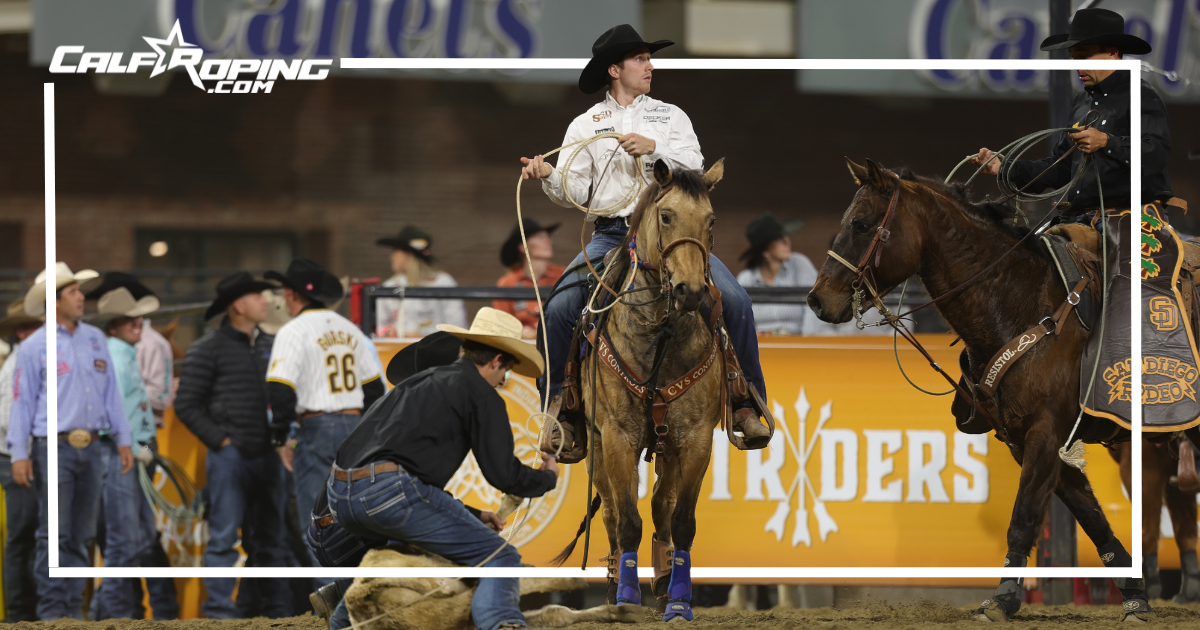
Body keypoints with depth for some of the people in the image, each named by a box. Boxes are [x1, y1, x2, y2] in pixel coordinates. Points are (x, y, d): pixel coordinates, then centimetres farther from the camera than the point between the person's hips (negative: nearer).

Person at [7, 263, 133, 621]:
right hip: (55, 448, -5)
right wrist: (19, 455, -8)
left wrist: (123, 440, 13)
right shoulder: (35, 347, -2)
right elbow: (22, 401, -2)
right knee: (54, 535, -8)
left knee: (82, 535, 6)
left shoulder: (95, 340, 13)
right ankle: (51, 609, -6)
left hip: (92, 448, 5)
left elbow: (111, 393, 18)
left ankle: (74, 607, 11)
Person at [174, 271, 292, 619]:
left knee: (270, 536, 9)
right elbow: (186, 405, -4)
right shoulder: (208, 349, -3)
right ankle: (219, 610, -5)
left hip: (268, 456, 6)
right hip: (230, 456, -6)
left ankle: (277, 609, 13)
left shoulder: (270, 346, 14)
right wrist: (219, 440, -10)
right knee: (224, 535, -7)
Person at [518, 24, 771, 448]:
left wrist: (655, 149, -15)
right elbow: (575, 193, 4)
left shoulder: (671, 116, 13)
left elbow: (694, 169, 0)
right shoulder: (584, 126, 11)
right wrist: (547, 176, -16)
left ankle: (746, 403, -5)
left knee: (735, 300, -17)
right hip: (611, 235, 0)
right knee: (560, 309, -21)